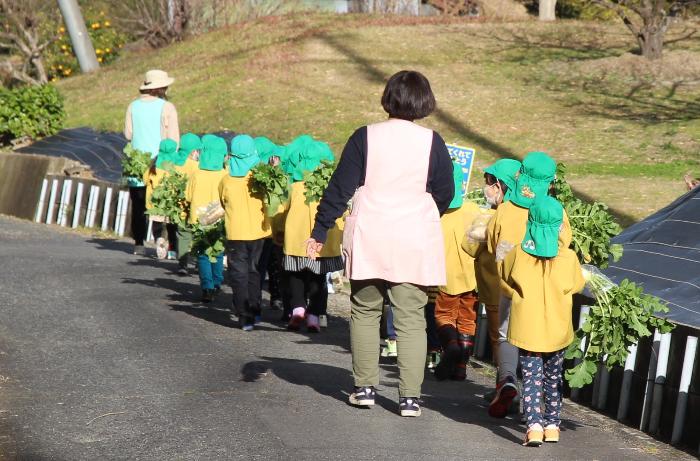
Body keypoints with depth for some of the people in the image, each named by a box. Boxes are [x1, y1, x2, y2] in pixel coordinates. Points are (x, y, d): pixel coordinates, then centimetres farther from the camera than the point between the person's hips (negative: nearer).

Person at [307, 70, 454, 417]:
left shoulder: (365, 137, -3)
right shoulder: (431, 142, -2)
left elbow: (340, 189, -2)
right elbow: (445, 193, 5)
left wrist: (320, 232, 4)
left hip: (368, 239, 0)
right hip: (415, 242, 0)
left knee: (365, 311, 14)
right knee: (411, 317, 2)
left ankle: (365, 387, 15)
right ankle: (410, 397, -2)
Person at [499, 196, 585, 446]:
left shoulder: (518, 255, -10)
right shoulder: (568, 257, -9)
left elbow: (504, 280, 7)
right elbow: (577, 285, 9)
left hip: (527, 329, -1)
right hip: (557, 331, 2)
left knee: (531, 378, 1)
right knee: (553, 378, 18)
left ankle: (534, 425, -14)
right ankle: (552, 424, 23)